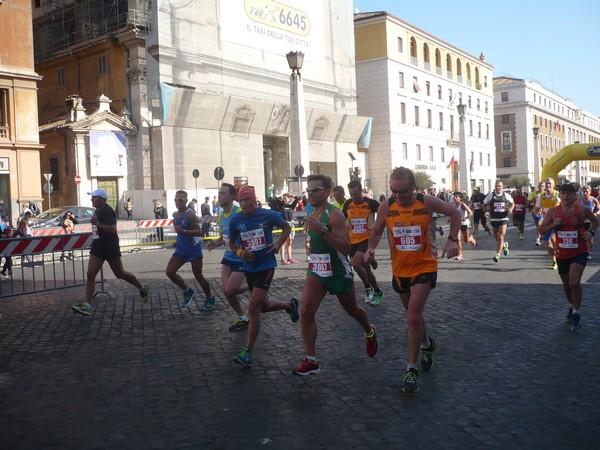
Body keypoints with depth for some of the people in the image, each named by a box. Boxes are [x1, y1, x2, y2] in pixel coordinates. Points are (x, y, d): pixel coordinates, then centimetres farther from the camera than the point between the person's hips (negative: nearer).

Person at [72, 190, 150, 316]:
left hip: (110, 248, -8)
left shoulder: (107, 211, -18)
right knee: (90, 275, -4)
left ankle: (143, 289, 28)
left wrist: (97, 223, -28)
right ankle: (87, 305, -6)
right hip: (98, 248, 9)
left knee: (120, 274, 7)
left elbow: (112, 229, -30)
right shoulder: (98, 211, 12)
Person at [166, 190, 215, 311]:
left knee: (198, 275, 0)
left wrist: (183, 231, -37)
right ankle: (188, 291, 15)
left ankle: (210, 298, 20)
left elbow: (199, 232, -28)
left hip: (194, 248, -7)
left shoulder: (190, 214, -19)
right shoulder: (175, 214, 6)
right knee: (169, 272, -2)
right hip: (181, 248, 7)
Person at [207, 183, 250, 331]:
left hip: (241, 258, -8)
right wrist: (215, 243, -4)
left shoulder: (240, 213, -20)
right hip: (228, 257, 8)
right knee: (226, 291, 4)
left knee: (229, 290, -10)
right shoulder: (220, 216, 6)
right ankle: (243, 319, 22)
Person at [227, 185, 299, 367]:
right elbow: (231, 243, 10)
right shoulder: (235, 220, -4)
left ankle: (248, 353, -5)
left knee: (253, 308, -13)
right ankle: (289, 305, 50)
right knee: (263, 306, 18)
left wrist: (278, 244, -8)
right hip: (249, 267, 5)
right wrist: (240, 252, -11)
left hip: (266, 266, -5)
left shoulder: (269, 215, -11)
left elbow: (286, 227, 7)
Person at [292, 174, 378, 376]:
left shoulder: (335, 215, -19)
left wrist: (322, 230, -36)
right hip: (316, 270, 6)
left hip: (339, 272, -6)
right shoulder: (312, 216, 6)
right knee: (306, 312, -13)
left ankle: (370, 332, 50)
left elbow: (346, 248, -29)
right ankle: (311, 361, -7)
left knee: (352, 310, 17)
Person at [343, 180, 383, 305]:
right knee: (366, 268, 13)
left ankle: (368, 288, -1)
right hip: (353, 241, 5)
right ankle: (377, 292, 33)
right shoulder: (348, 204, 0)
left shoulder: (371, 203, -13)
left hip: (367, 239, -5)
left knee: (356, 264, -22)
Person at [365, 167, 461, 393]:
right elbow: (377, 232, 6)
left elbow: (455, 213, -2)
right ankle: (427, 344, 50)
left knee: (413, 318, -14)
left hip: (424, 267, -4)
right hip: (400, 269, 4)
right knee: (413, 315, 20)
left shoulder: (427, 203, -16)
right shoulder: (386, 207, -9)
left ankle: (411, 369, -1)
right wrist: (371, 248, -15)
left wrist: (452, 240, -14)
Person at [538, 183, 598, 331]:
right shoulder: (553, 211, -6)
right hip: (562, 254, 3)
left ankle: (576, 314, -4)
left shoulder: (582, 210, -9)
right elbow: (541, 229, 0)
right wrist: (553, 225, -18)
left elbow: (595, 221, 11)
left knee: (574, 282, -20)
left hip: (579, 253, -3)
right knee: (566, 284, 17)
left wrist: (591, 232, -8)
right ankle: (572, 307, 45)